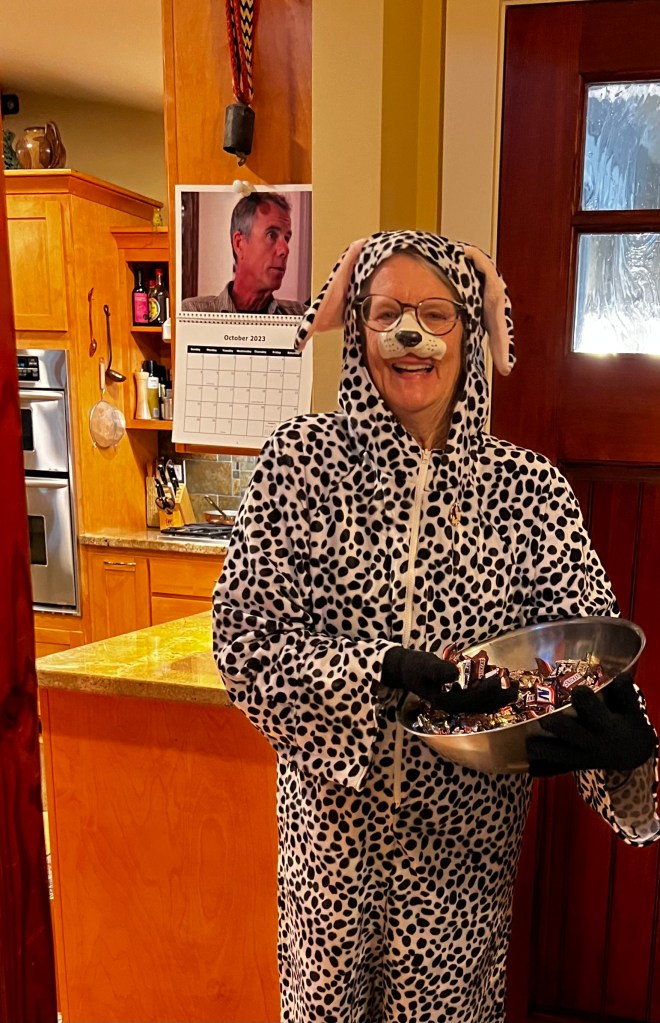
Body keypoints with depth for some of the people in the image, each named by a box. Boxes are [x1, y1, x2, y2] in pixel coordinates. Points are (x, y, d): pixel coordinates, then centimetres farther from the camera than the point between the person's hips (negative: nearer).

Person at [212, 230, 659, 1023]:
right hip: (336, 815, 0)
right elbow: (246, 638, -14)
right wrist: (387, 670, -27)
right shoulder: (302, 457, -10)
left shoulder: (529, 486, -7)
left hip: (467, 830, 1)